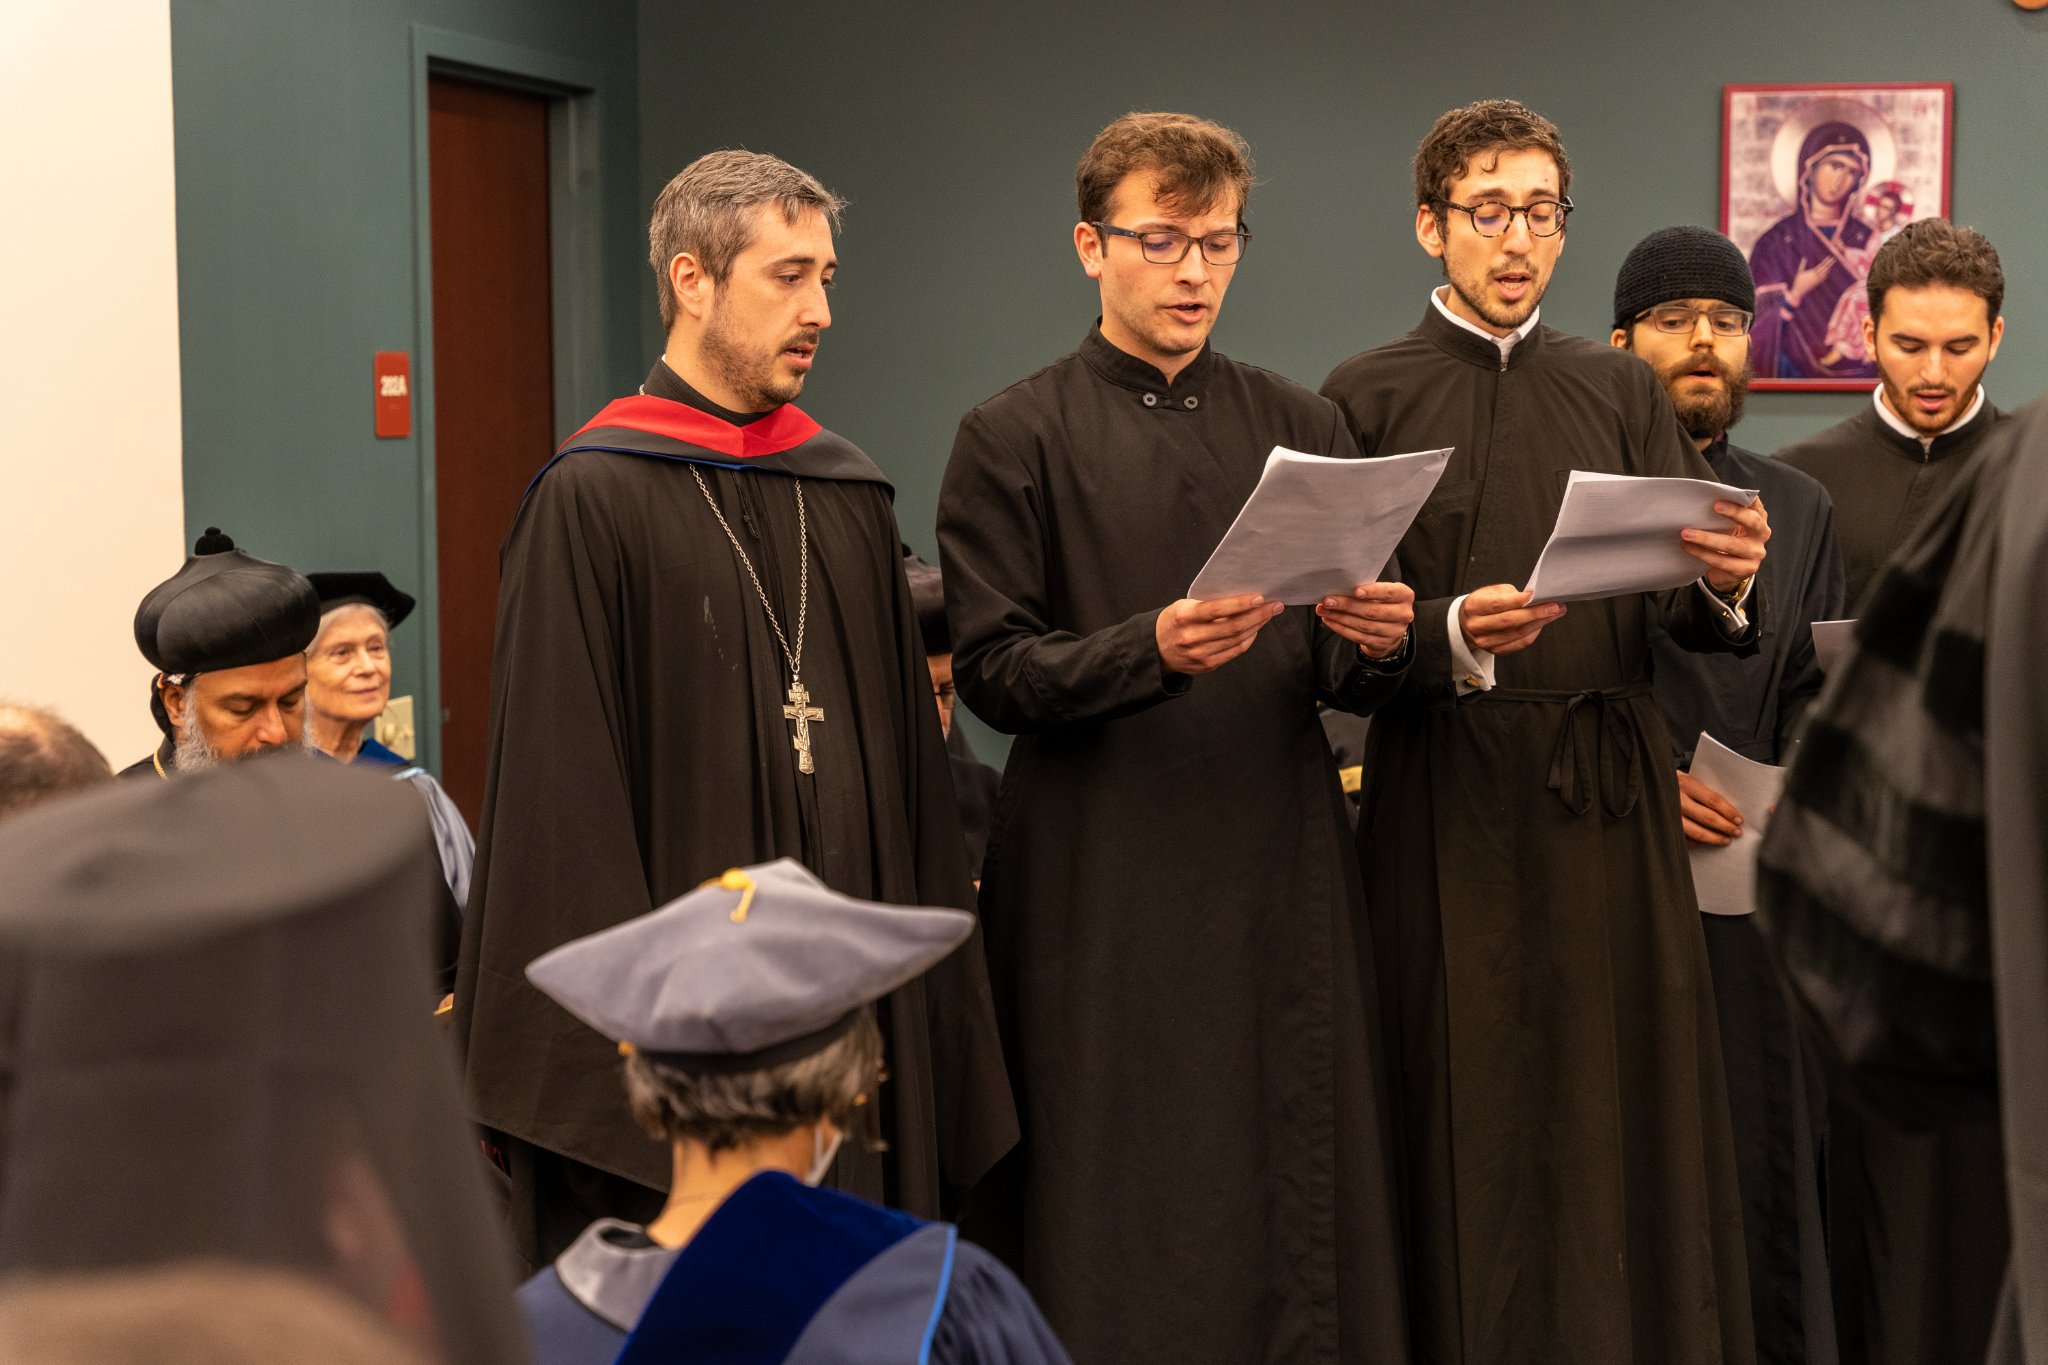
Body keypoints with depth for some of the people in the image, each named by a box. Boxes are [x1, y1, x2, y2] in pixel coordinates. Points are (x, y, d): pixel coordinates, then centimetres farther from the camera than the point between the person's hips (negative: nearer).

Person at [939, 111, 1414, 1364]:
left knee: (1301, 1203, 2)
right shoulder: (1015, 439, 3)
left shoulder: (1302, 427, 13)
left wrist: (1379, 645, -11)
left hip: (1282, 874, 3)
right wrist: (1152, 649, -20)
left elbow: (1349, 680, 11)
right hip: (1105, 891, -3)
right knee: (1118, 1227, -2)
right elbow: (994, 672, -5)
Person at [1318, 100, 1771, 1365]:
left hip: (1610, 795, 2)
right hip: (1451, 799, -2)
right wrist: (1453, 635, -20)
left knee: (1623, 1112, 2)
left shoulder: (1623, 391, 13)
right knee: (1471, 1127, -1)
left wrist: (1726, 582, -17)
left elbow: (1687, 614, 4)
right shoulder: (1367, 397, 4)